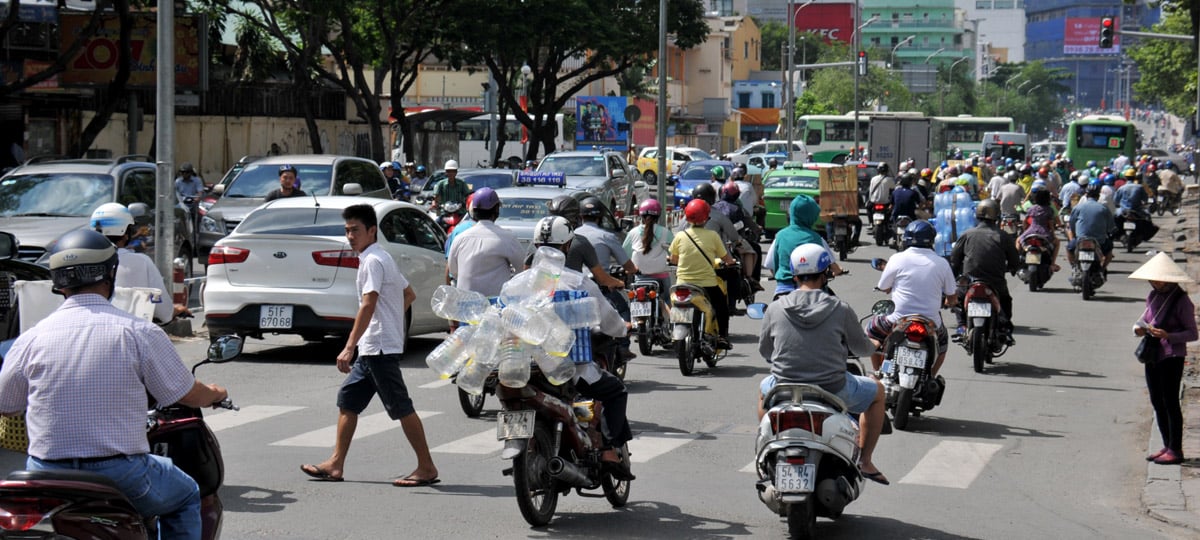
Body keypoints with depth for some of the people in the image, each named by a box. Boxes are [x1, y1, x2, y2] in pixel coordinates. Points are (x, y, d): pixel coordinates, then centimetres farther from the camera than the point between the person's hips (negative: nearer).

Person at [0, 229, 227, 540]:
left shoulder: (31, 339, -3)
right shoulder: (139, 333, -8)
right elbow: (189, 396, 1)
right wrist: (214, 394, 26)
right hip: (121, 477, -2)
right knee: (186, 497, 26)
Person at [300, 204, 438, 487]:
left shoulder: (373, 261, -14)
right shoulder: (384, 259, 17)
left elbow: (368, 306, -24)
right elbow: (409, 295, 26)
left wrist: (349, 347, -27)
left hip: (380, 347, -11)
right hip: (371, 349, 11)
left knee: (401, 407, -6)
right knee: (347, 399, 11)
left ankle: (426, 468, -2)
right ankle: (336, 464, 13)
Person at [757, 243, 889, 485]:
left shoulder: (774, 309, -5)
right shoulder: (840, 309, -9)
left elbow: (765, 351, 9)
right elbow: (862, 349, 4)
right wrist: (874, 345, 29)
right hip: (833, 391, -2)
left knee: (764, 389, 38)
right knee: (877, 391, 26)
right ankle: (865, 461, 24)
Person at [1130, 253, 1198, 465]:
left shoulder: (1181, 301, -12)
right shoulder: (1153, 296, 10)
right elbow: (1144, 319, 21)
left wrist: (1168, 336, -25)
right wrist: (1139, 329, -2)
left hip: (1172, 356, -8)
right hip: (1152, 356, 8)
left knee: (1170, 402, -5)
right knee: (1157, 402, 11)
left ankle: (1176, 450, 1)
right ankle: (1167, 446, 21)